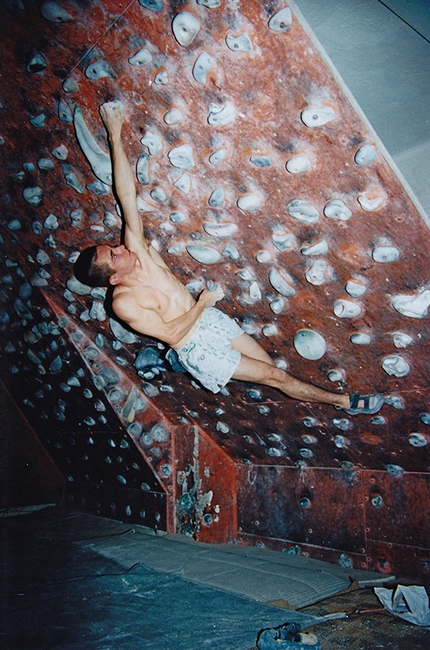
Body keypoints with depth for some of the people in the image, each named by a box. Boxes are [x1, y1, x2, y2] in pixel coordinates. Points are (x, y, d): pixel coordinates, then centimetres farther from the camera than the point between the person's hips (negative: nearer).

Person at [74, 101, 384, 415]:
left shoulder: (136, 249, -6)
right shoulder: (123, 303, -21)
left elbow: (127, 194, -11)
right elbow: (171, 333, -20)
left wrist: (115, 136, -14)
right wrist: (204, 302, -16)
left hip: (212, 319, 6)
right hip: (197, 349, -6)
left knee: (273, 368, 8)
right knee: (275, 376, 2)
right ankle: (344, 401, 14)